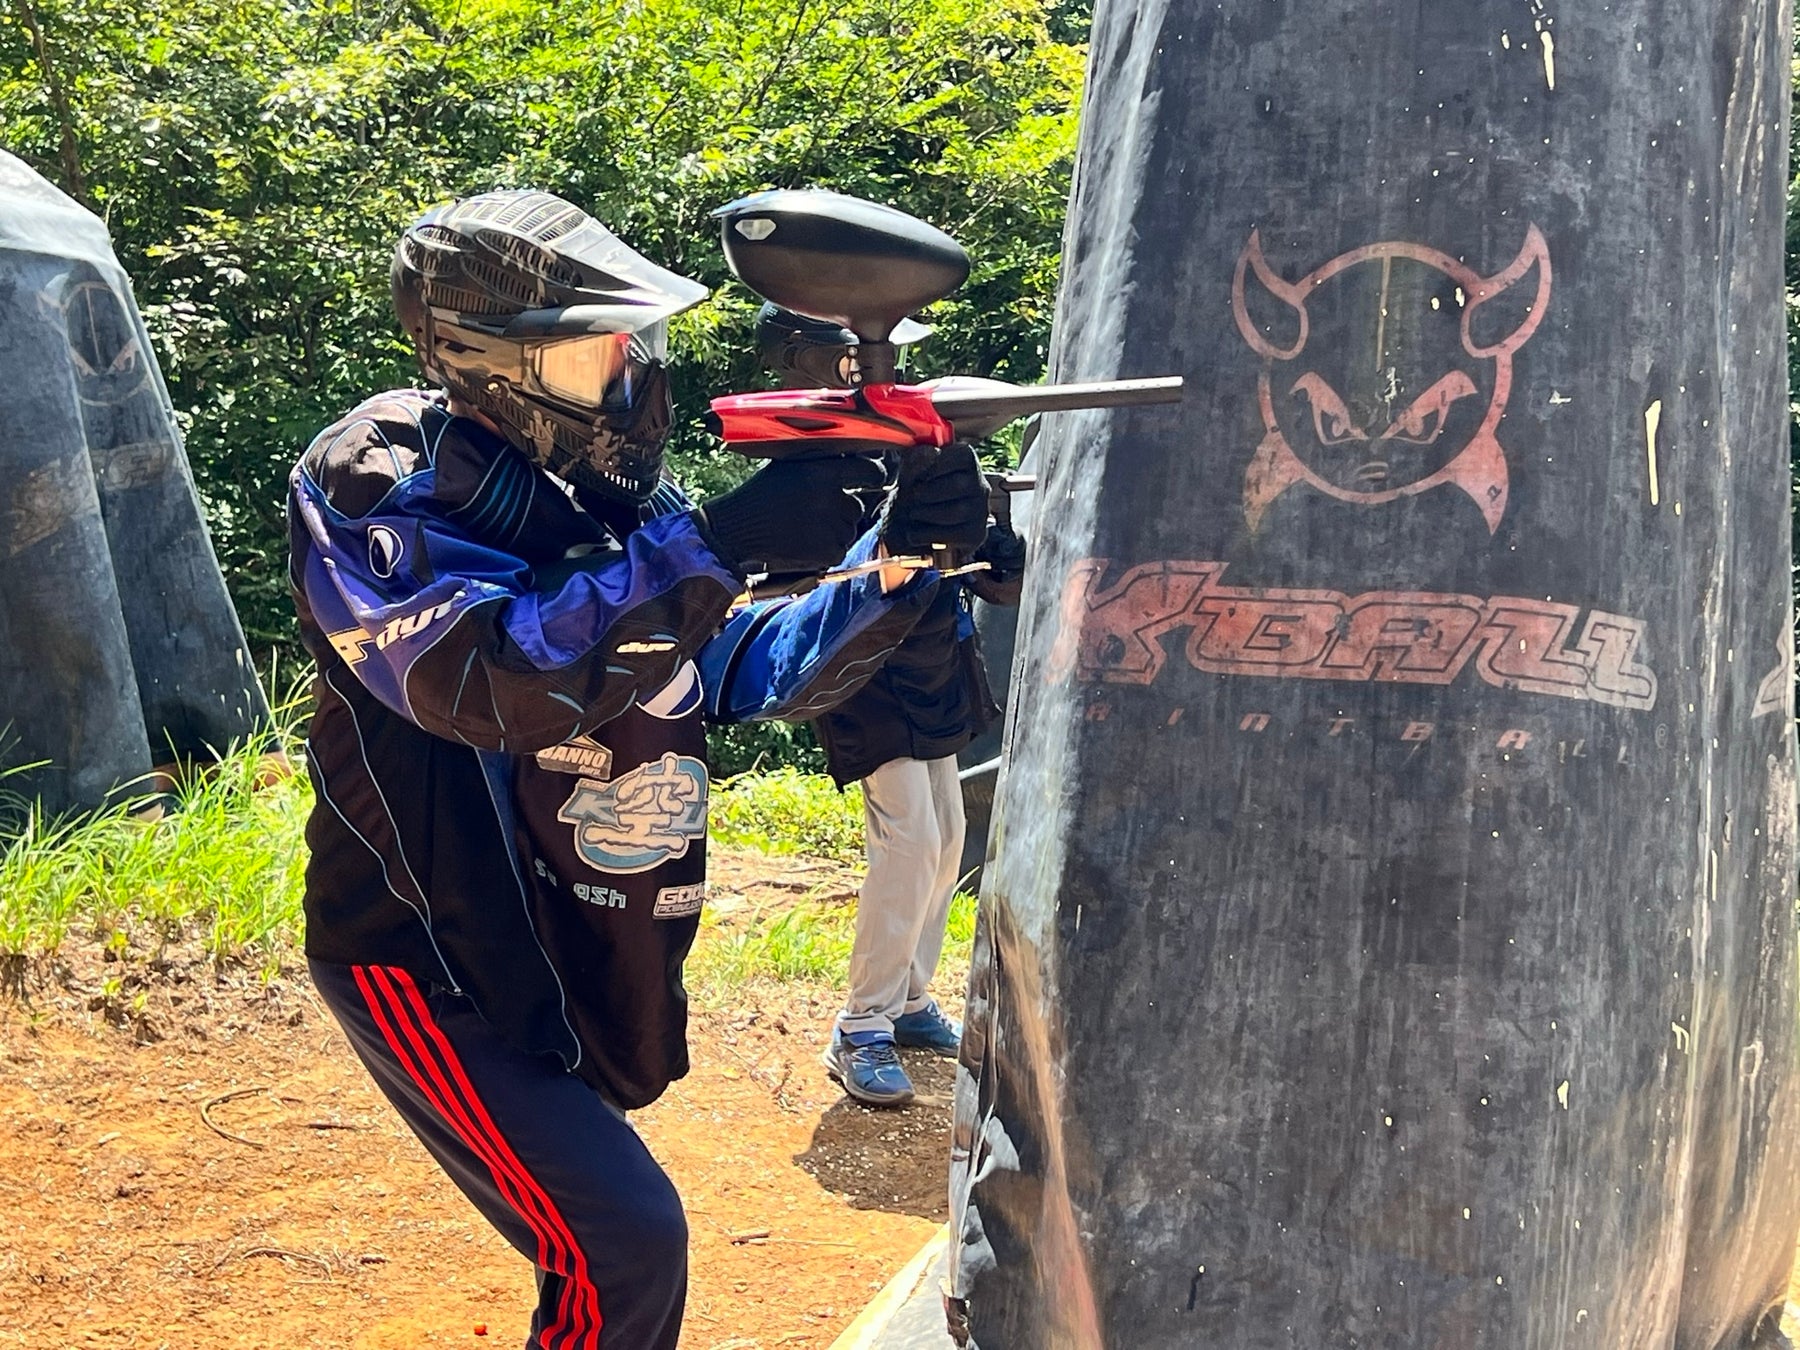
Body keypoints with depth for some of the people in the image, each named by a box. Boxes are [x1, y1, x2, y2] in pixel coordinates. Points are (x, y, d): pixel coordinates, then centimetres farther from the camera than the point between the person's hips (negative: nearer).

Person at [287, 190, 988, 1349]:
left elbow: (750, 672, 4)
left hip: (573, 966, 8)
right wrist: (718, 545, -40)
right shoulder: (374, 482, -20)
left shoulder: (615, 492, 3)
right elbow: (499, 677, -37)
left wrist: (893, 561, -13)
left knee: (611, 1233, 23)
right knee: (626, 1247, -14)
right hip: (433, 968, -8)